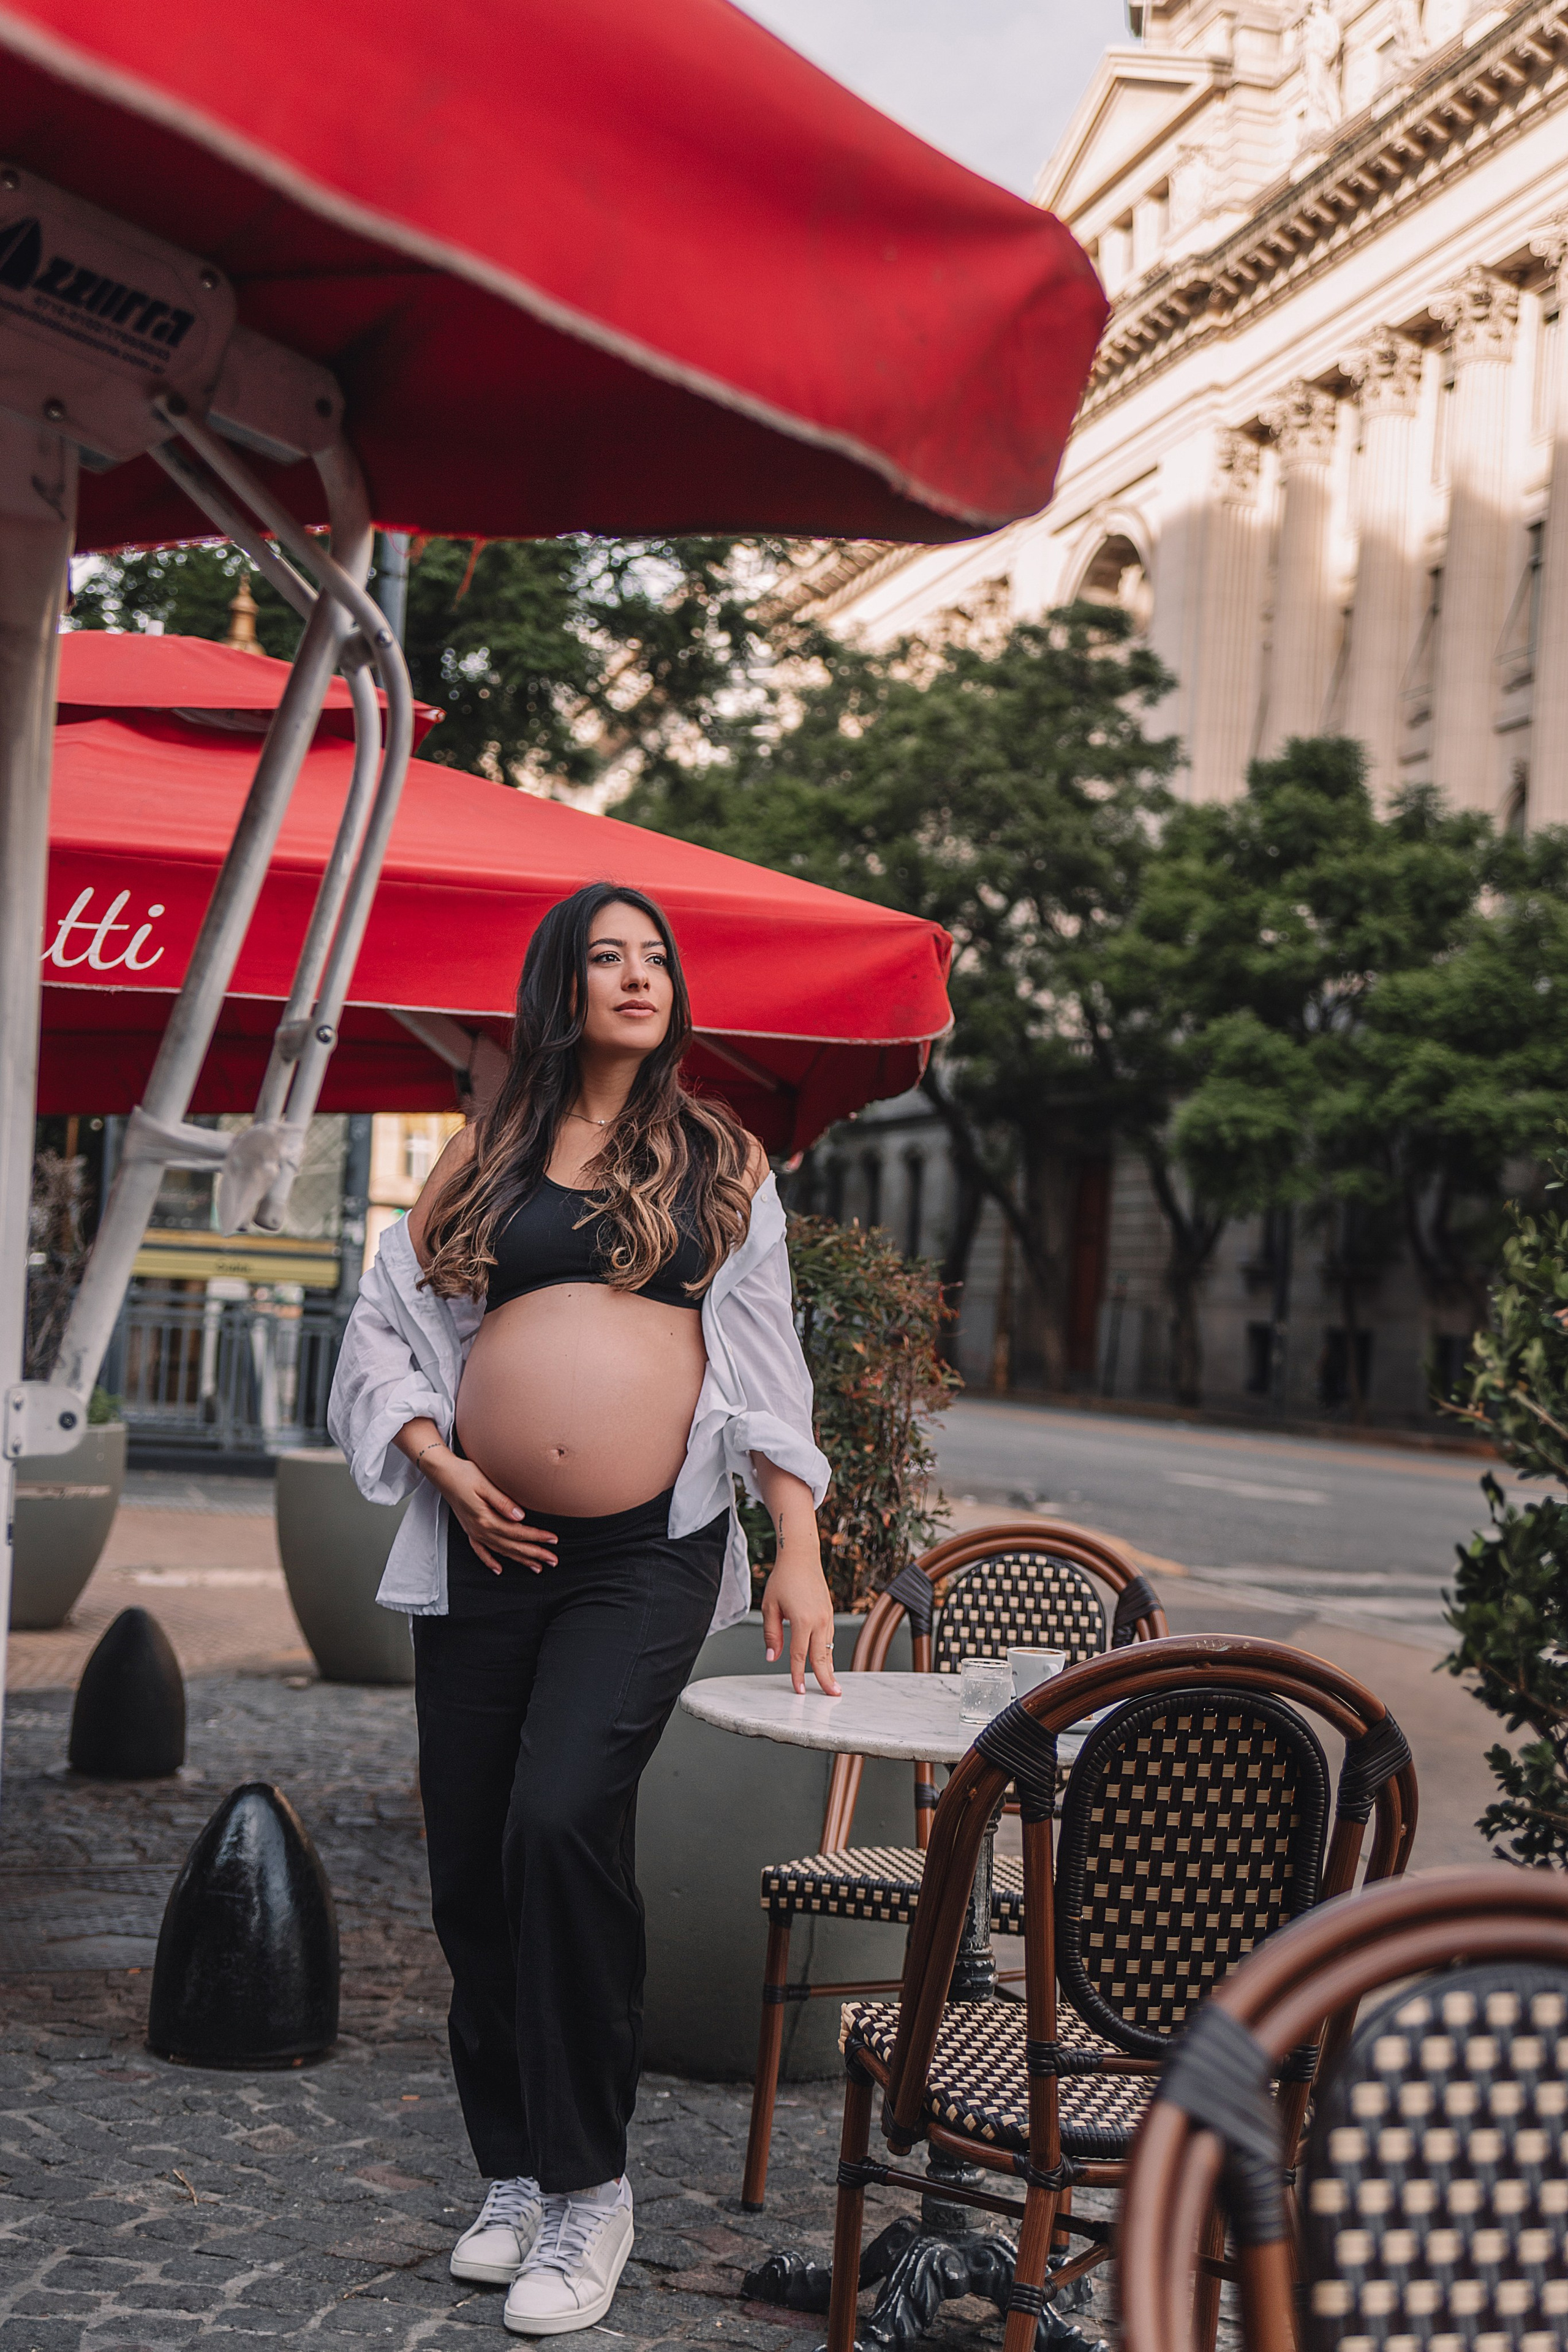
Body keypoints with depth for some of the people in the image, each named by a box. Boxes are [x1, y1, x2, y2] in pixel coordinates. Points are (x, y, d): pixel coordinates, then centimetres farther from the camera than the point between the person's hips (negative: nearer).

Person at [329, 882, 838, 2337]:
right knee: (470, 1867, 4)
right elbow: (382, 1332, 15)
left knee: (562, 1821, -21)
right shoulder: (482, 1163, 13)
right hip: (486, 1553, 3)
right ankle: (511, 2177, 20)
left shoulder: (721, 1162, 12)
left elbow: (767, 1365, 9)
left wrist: (800, 1554, 0)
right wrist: (443, 1465, -1)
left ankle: (590, 2190, -9)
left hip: (647, 1557, -3)